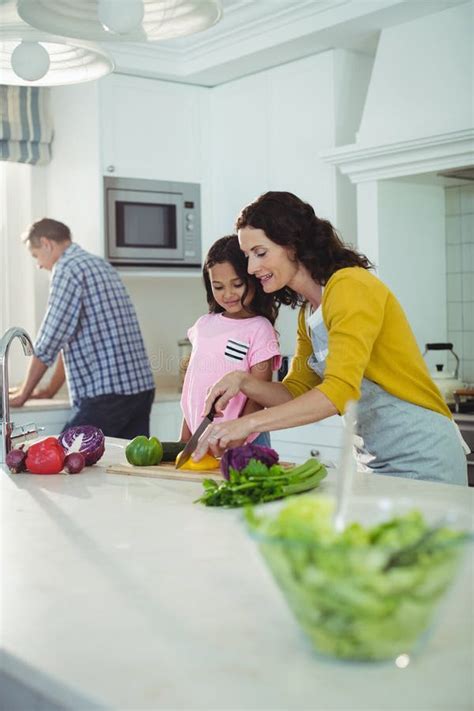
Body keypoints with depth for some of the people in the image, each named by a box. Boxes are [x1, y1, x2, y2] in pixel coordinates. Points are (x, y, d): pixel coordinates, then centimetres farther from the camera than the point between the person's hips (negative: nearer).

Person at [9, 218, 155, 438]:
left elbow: (50, 339, -8)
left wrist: (23, 394, 3)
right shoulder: (100, 265, 21)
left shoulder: (68, 268, -6)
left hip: (106, 394, -9)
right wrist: (51, 389, 29)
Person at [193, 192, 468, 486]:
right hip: (380, 459, 8)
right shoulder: (308, 313, 12)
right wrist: (243, 382, -7)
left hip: (422, 458, -8)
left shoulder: (350, 285, -17)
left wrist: (250, 423, -31)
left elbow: (340, 390, -28)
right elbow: (296, 393, 12)